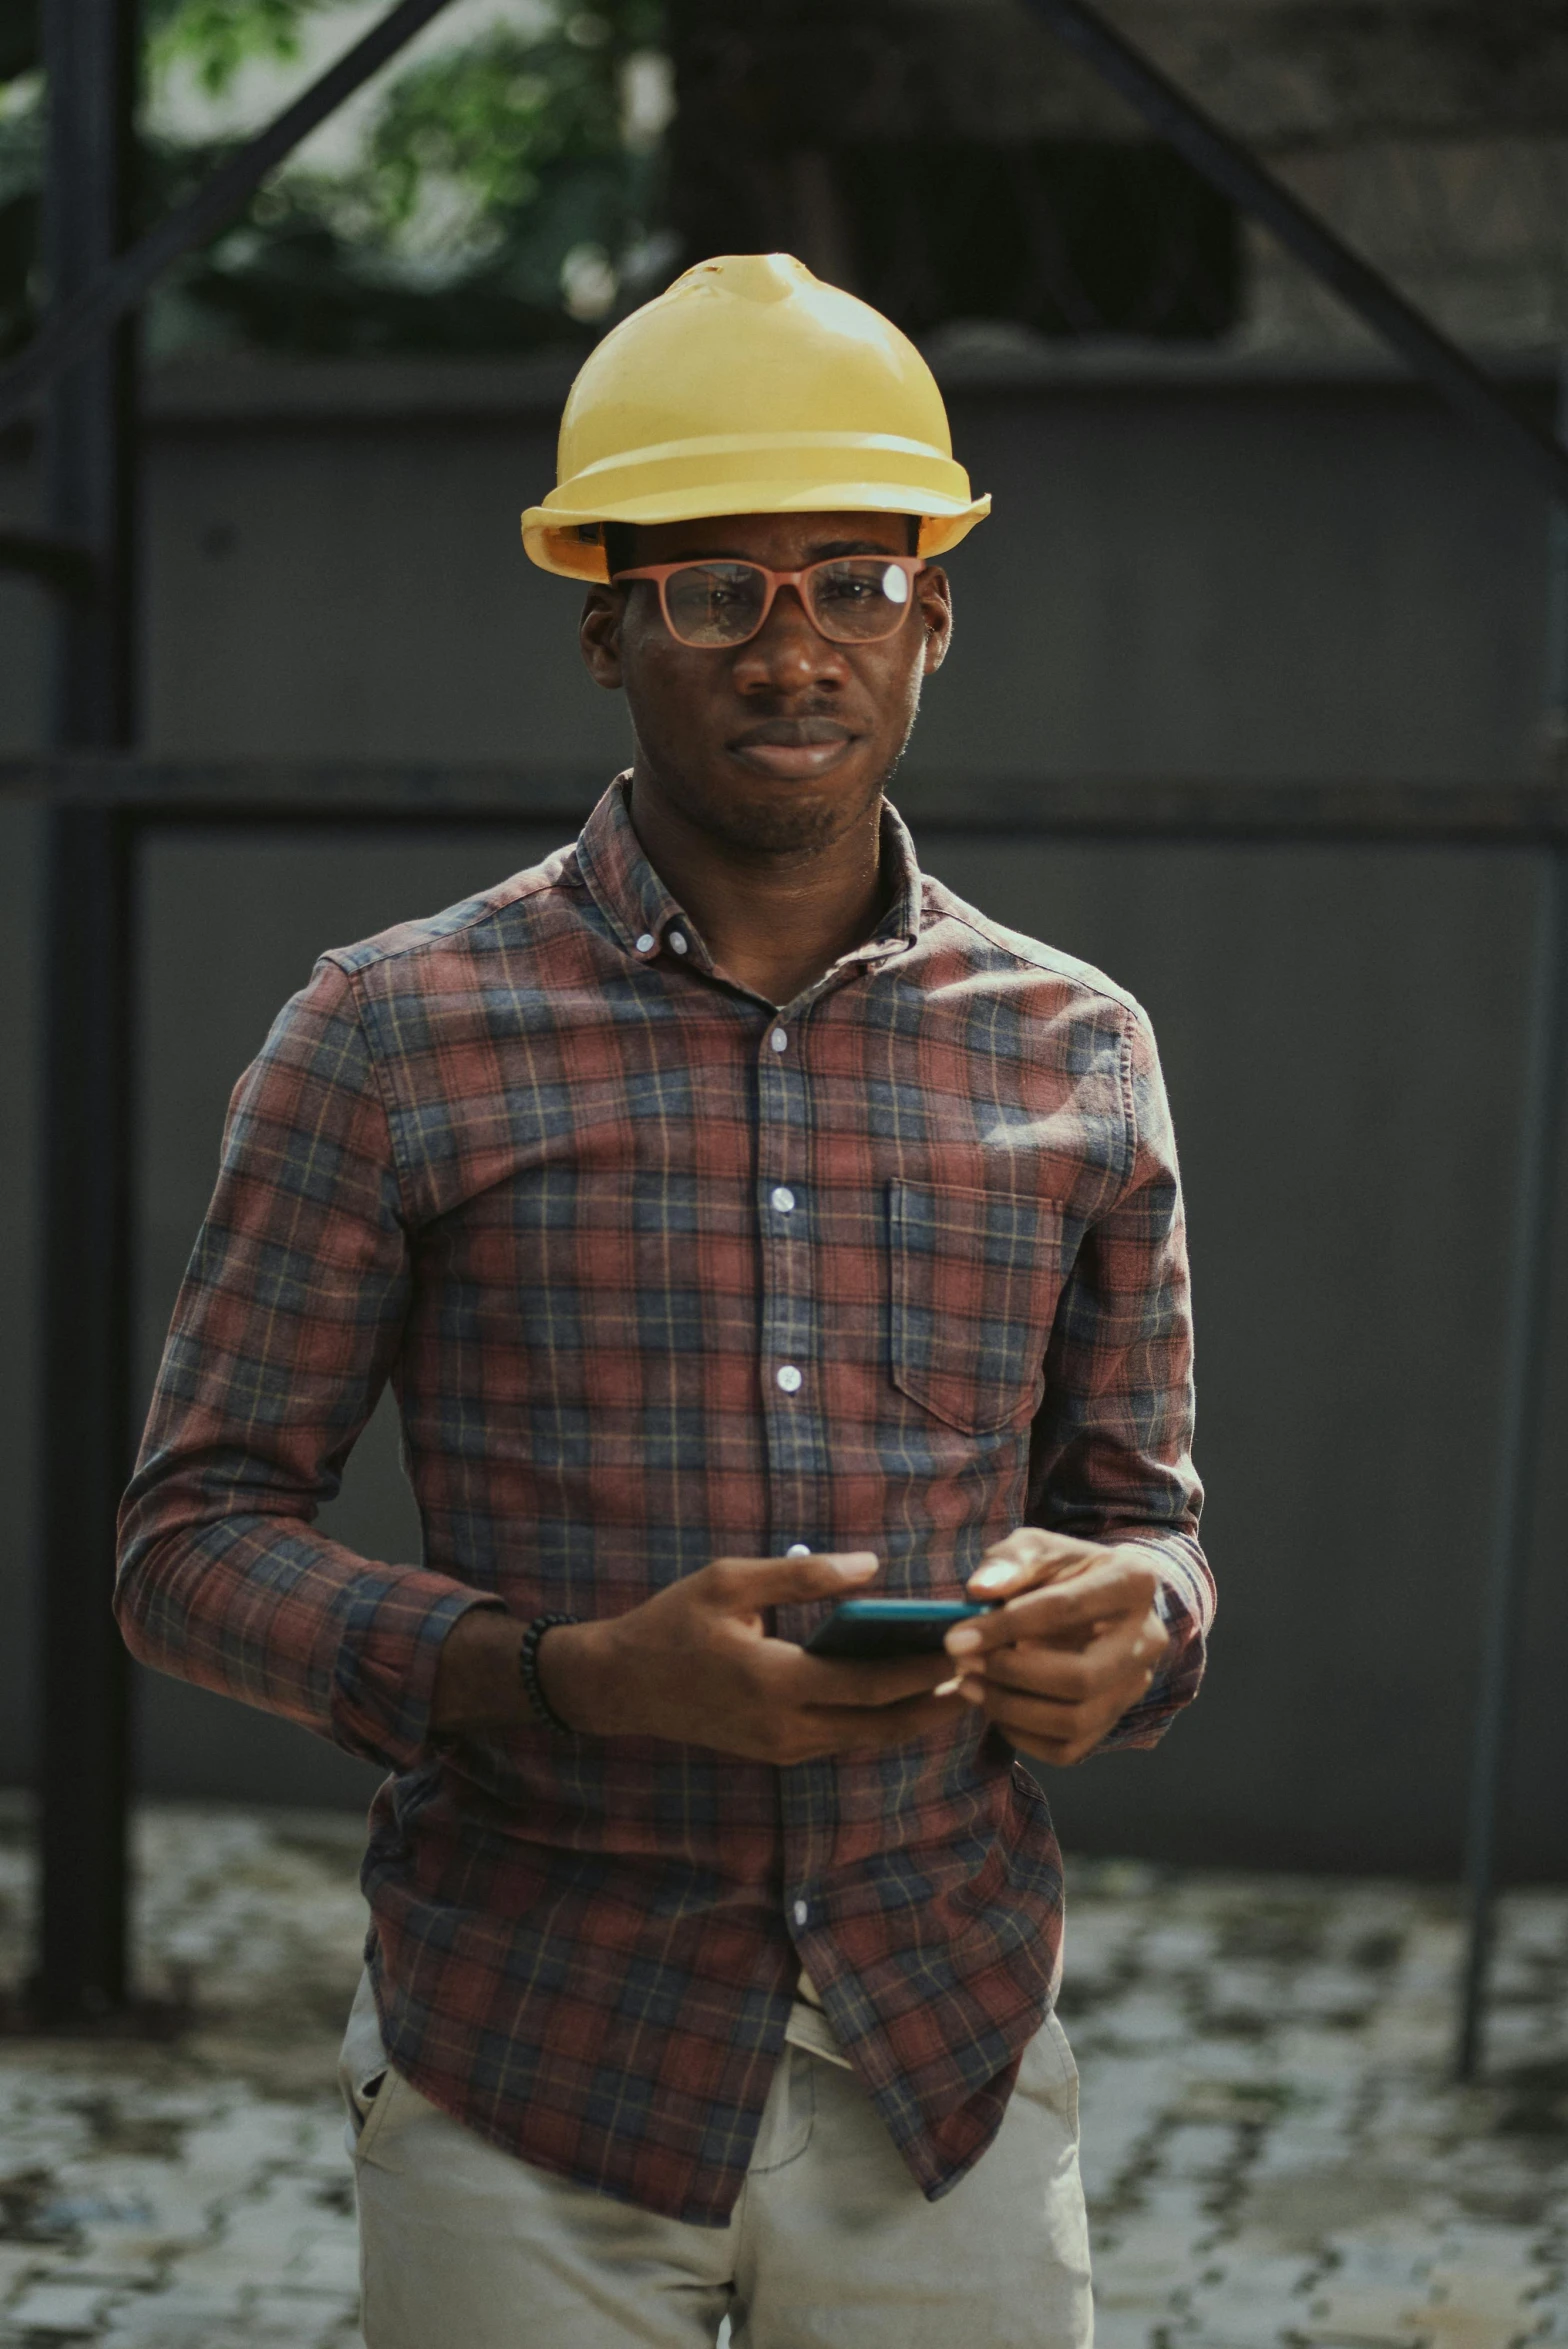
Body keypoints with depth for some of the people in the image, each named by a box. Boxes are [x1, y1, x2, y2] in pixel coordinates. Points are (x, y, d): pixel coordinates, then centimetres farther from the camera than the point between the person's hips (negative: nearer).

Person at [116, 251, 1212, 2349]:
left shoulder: (1073, 1054, 6)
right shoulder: (399, 1039, -4)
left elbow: (1142, 1509, 13)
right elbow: (191, 1541, -4)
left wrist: (1130, 1627, -12)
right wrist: (577, 1677, -20)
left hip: (948, 2074, 3)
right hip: (531, 2092, -2)